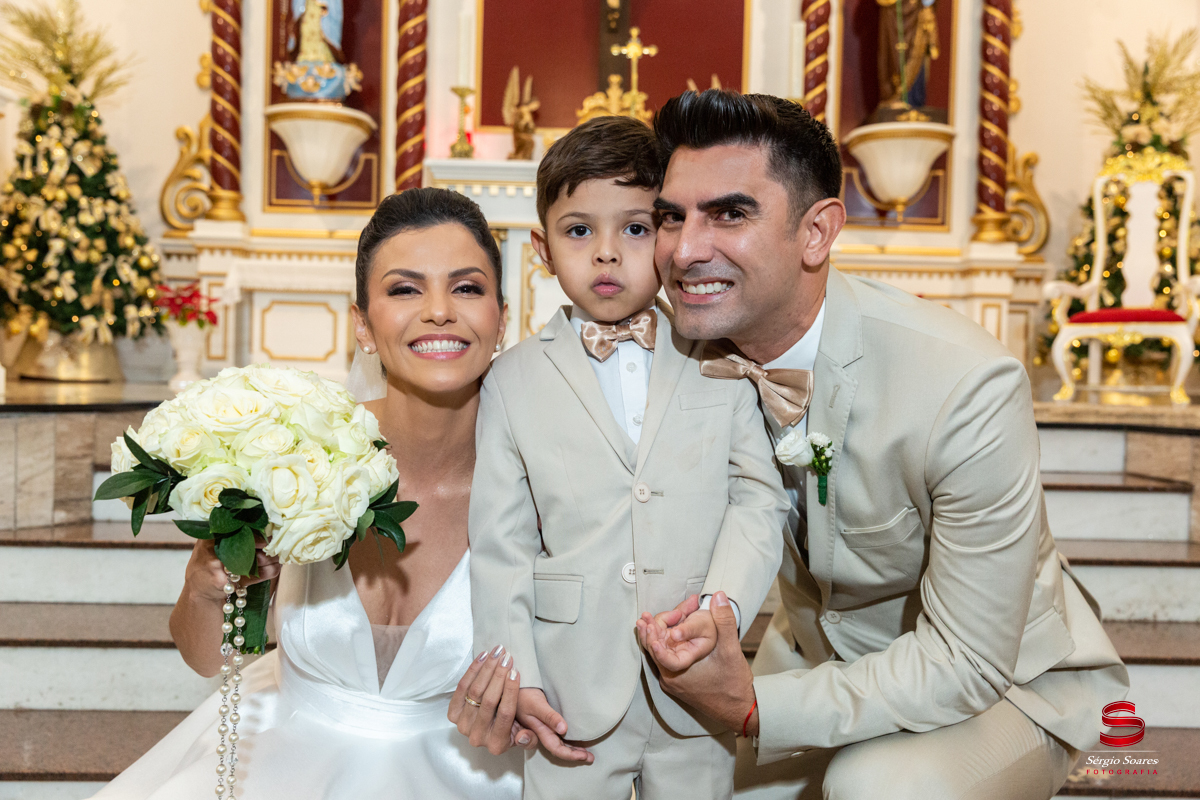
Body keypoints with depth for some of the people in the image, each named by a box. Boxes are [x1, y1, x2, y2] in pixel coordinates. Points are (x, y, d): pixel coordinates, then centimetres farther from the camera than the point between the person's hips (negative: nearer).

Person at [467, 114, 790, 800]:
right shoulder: (514, 381, -2)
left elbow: (759, 497, -2)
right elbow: (499, 544, -1)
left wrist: (723, 603, -18)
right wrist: (515, 676, -5)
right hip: (572, 696, -1)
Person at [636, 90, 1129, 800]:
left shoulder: (970, 388, -33)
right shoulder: (700, 354, -16)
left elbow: (967, 663, -26)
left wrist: (754, 706, -33)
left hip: (1004, 684, -4)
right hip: (818, 654, 5)